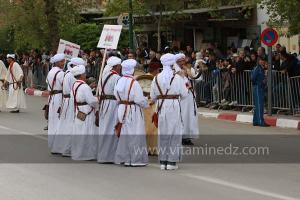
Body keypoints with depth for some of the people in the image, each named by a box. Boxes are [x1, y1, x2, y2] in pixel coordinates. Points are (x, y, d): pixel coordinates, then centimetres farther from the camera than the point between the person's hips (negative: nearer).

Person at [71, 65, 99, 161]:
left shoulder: (74, 86, 8)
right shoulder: (84, 87, -20)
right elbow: (91, 101, -20)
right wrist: (98, 100, 2)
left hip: (78, 113, 9)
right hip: (86, 114, -9)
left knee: (78, 133, 15)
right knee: (86, 134, -1)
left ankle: (76, 153, 22)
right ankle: (86, 154, 4)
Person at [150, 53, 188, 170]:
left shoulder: (157, 78, 0)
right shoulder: (177, 78, -9)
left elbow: (153, 96, 4)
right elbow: (184, 94, -5)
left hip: (162, 107, 3)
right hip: (174, 106, -3)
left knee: (163, 133, 11)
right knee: (174, 133, 4)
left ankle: (163, 161, 12)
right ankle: (172, 162, 2)